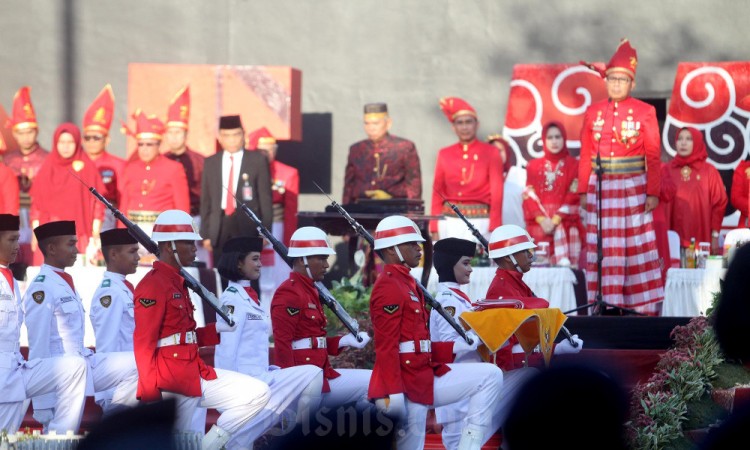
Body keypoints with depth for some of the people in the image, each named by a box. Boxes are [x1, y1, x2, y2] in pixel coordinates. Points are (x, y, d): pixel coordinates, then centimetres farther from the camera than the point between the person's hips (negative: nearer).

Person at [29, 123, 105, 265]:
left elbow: (97, 204, 2)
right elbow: (36, 204, 9)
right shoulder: (47, 169, 10)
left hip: (79, 238, -2)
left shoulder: (88, 168, 4)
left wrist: (95, 236, -4)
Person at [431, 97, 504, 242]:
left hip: (479, 223, -3)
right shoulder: (445, 155, 10)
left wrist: (494, 229, -10)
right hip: (449, 222, 3)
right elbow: (437, 194, 10)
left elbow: (497, 193, -2)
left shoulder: (490, 152, 2)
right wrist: (435, 230, 4)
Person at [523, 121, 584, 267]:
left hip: (564, 220, -1)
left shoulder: (573, 165, 11)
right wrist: (542, 219, -11)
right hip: (539, 222, 1)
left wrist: (556, 220, -13)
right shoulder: (533, 166, 17)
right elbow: (529, 195, 7)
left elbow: (573, 196, 1)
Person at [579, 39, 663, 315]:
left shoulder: (645, 112, -1)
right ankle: (604, 301, 8)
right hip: (601, 188, 2)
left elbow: (653, 157, -2)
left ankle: (637, 303, 2)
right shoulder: (593, 113, 6)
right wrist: (583, 191, 3)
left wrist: (653, 193, -6)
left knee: (636, 245, -1)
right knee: (602, 245, 3)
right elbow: (585, 156, 8)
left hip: (633, 187, -2)